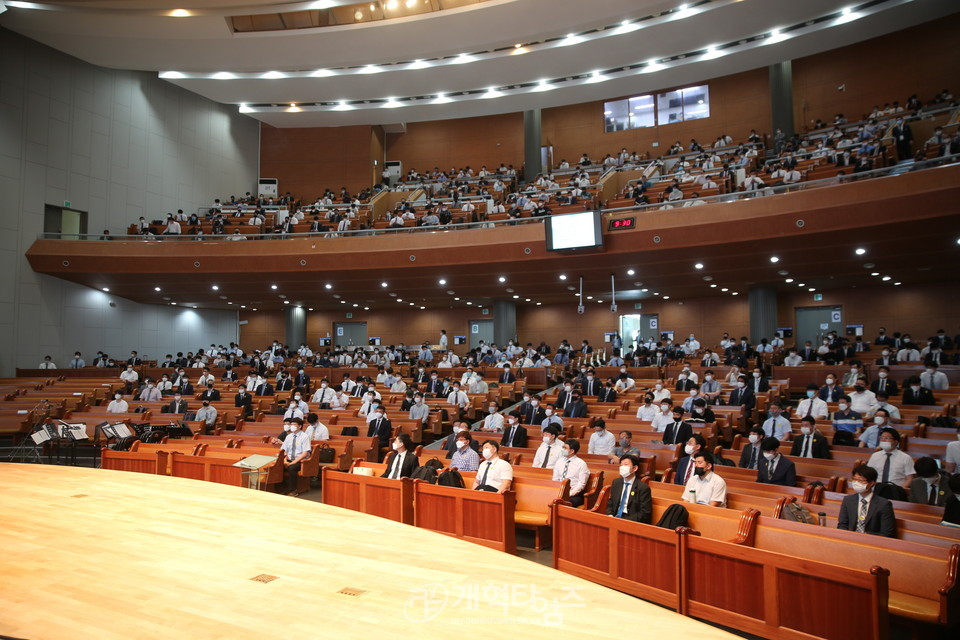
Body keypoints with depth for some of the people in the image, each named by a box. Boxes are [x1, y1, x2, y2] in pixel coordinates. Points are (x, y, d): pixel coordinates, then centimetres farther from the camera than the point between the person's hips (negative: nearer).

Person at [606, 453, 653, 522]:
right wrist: (610, 516, -6)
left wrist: (625, 521, -18)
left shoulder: (643, 487, -9)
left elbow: (645, 513, -10)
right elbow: (610, 504, 16)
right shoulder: (616, 482, 10)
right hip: (615, 518, 6)